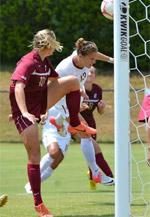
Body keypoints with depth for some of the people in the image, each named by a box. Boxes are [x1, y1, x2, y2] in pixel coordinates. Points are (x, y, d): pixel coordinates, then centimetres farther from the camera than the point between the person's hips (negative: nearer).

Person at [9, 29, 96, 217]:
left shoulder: (45, 62, 5)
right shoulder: (28, 62, -22)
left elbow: (56, 81, 23)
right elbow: (18, 86, -37)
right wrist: (25, 113, -50)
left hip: (40, 105, 8)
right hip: (25, 111, -8)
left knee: (73, 81, -1)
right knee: (34, 155, -11)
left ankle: (75, 124, 13)